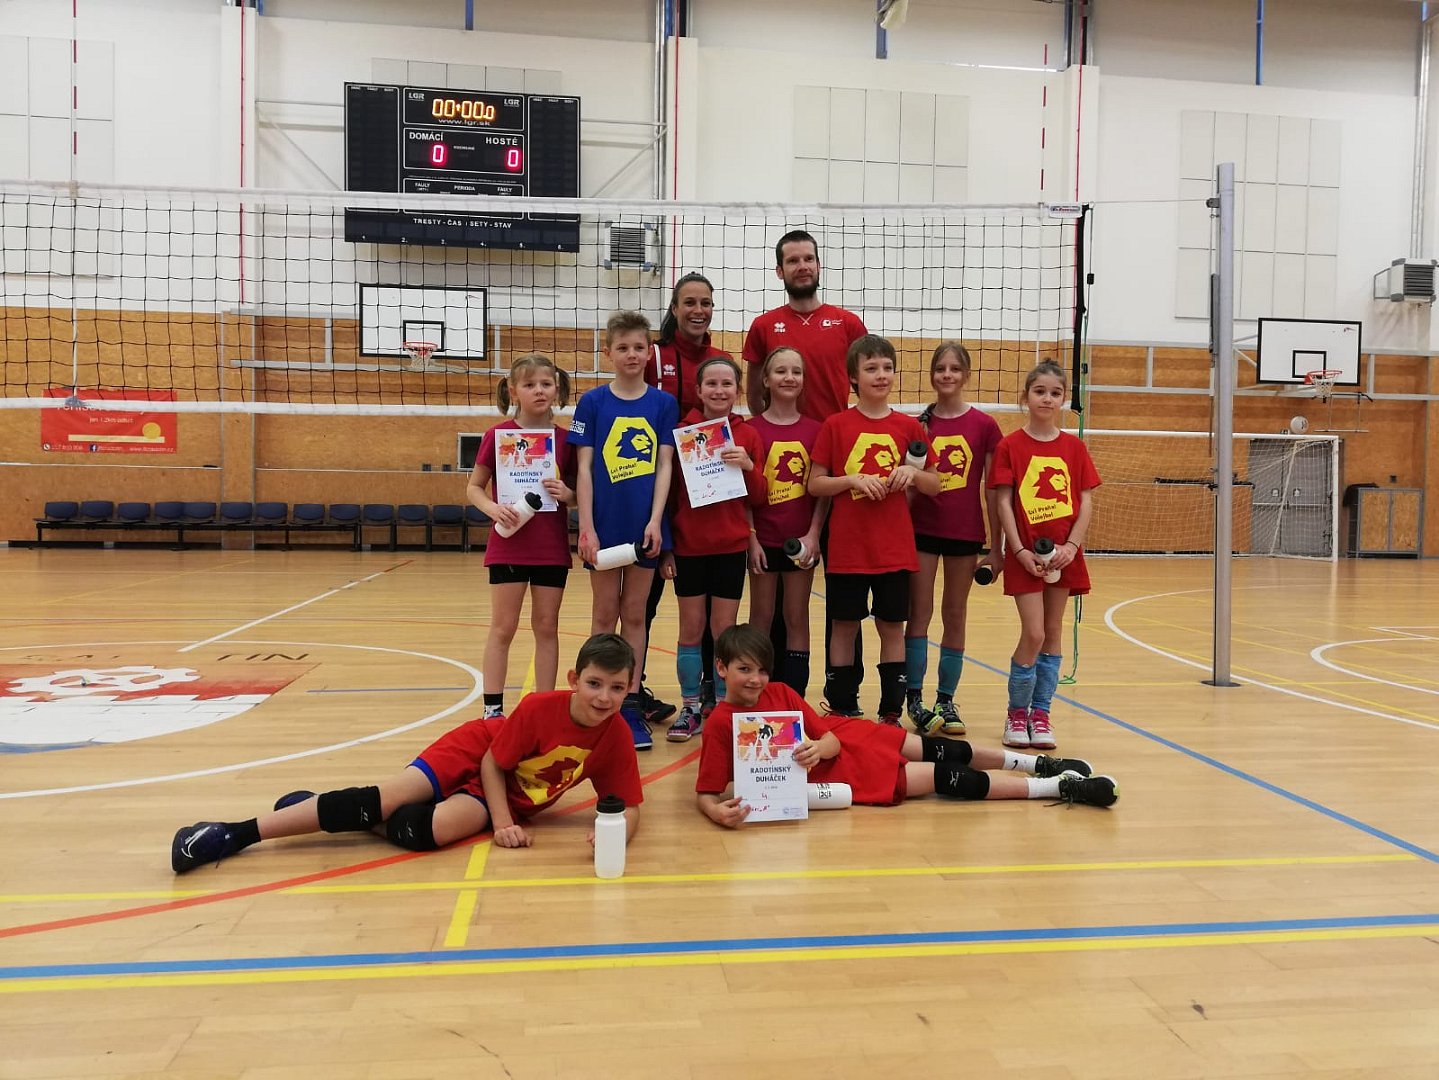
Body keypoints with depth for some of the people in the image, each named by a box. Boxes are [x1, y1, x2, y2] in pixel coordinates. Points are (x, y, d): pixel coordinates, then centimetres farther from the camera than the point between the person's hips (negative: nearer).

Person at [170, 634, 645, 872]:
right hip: (476, 751, -1)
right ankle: (235, 833, -14)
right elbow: (493, 761, -15)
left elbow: (628, 808, -11)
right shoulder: (540, 706, -24)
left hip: (504, 800, 2)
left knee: (424, 831, -28)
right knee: (388, 796, -22)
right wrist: (503, 823, -25)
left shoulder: (615, 737, -16)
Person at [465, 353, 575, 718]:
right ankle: (493, 709, 14)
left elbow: (578, 492, 9)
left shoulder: (565, 439, 1)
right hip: (509, 545, -2)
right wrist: (493, 509, -17)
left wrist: (566, 494, -13)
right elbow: (474, 487, 2)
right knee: (503, 628, 5)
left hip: (552, 548, 2)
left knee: (547, 628, 9)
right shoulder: (497, 435, -4)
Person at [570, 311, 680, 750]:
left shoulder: (664, 404, 3)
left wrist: (655, 521, -9)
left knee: (635, 615, 9)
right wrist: (586, 527, -8)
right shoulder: (592, 402, 0)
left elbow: (664, 466, 1)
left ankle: (631, 704, 16)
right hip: (605, 525, -1)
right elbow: (584, 469, -2)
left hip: (644, 526, 1)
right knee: (604, 614, 8)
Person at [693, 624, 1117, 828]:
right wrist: (719, 812, -44)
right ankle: (1060, 786, -1)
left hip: (842, 741, 5)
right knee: (946, 778, -7)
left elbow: (831, 738, -6)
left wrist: (819, 747, -31)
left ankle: (1039, 763, 29)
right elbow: (704, 793, -20)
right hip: (837, 774, -5)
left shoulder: (780, 693, -5)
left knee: (942, 751, 6)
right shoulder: (721, 723, -19)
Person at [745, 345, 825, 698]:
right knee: (761, 618, 8)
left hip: (802, 539, 1)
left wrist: (813, 534, -7)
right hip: (764, 538, -1)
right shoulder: (752, 429, -3)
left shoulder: (814, 430, 2)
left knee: (797, 619, 8)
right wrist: (750, 539, -8)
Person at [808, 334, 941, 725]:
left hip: (895, 548, 2)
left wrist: (912, 472, -10)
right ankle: (842, 710, 17)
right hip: (847, 547, -1)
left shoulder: (909, 427, 5)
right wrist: (853, 478, -15)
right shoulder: (835, 426, 0)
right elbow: (815, 484, 0)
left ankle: (891, 712, 17)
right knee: (845, 626, 5)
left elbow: (935, 485, 10)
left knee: (892, 627, 7)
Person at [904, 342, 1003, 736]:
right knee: (919, 612, 1)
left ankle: (946, 699, 17)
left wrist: (996, 546, 1)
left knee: (955, 614, 8)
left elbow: (992, 489, 1)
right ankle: (914, 699, 6)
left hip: (965, 531, 0)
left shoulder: (984, 425, -1)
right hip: (921, 528, 0)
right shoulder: (917, 424, 3)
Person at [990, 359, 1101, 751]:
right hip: (1025, 554, -3)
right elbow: (1004, 502, -5)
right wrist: (1019, 550, -13)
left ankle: (1040, 713, 18)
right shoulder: (1010, 446, -2)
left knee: (1053, 632, 7)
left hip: (1064, 553, 3)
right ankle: (1016, 713, 10)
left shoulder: (1074, 447, 6)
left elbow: (1086, 502, 4)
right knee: (1033, 634, -7)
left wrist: (1073, 545, -9)